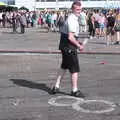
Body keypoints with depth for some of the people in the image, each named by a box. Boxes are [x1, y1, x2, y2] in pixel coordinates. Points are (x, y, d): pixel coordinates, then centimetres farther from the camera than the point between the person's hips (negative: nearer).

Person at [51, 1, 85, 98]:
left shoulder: (71, 18, 13)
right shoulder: (72, 20, -20)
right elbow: (70, 37, -26)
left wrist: (77, 41, 18)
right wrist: (79, 46, -16)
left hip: (64, 46, 11)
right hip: (69, 47, -11)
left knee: (64, 66, 21)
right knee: (75, 69, -2)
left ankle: (56, 87, 27)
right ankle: (75, 90, 7)